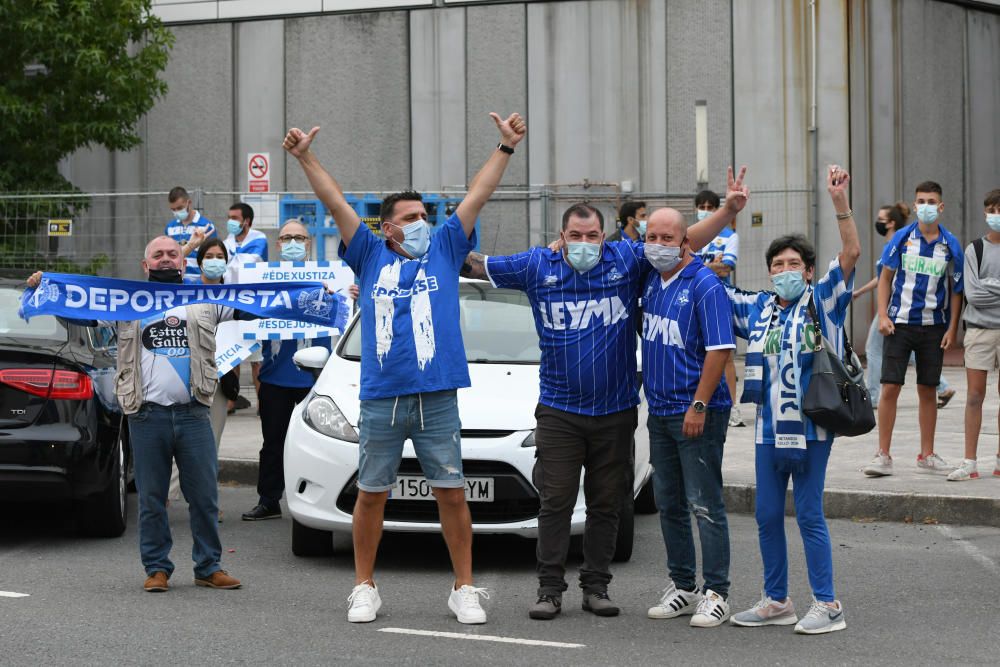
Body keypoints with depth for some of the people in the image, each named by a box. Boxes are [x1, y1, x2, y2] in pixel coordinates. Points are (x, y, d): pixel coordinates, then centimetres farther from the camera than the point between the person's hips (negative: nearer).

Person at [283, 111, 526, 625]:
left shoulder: (444, 250, 11)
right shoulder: (372, 256, 10)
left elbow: (476, 197, 8)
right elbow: (335, 204, 5)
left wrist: (506, 147, 5)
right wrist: (306, 158, -1)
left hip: (438, 399, 0)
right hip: (381, 399, 0)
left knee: (451, 494, 2)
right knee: (371, 495, 7)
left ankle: (465, 590, 10)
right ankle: (364, 589, 19)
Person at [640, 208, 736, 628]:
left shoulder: (704, 285, -13)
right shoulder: (651, 279, 9)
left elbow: (720, 349, -17)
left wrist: (698, 406, -19)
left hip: (697, 413, -8)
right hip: (659, 412, 8)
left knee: (705, 506, -4)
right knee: (669, 504, 12)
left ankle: (716, 593, 0)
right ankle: (682, 586, 21)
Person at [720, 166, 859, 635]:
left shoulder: (823, 302, -1)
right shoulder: (756, 309, 12)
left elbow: (851, 253, -12)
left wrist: (840, 202, -24)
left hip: (811, 428, -5)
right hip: (769, 429, 5)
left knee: (809, 516, -2)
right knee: (768, 516, 10)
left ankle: (827, 605, 6)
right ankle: (776, 601, 22)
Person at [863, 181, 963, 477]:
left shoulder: (950, 244, 1)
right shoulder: (901, 238, -1)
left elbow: (956, 289, 6)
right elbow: (885, 277, 5)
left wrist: (952, 328, 0)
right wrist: (883, 316, -5)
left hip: (933, 326, 1)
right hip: (899, 323, -1)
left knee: (928, 391, 8)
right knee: (890, 388, -6)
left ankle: (926, 455, 18)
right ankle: (883, 456, 1)